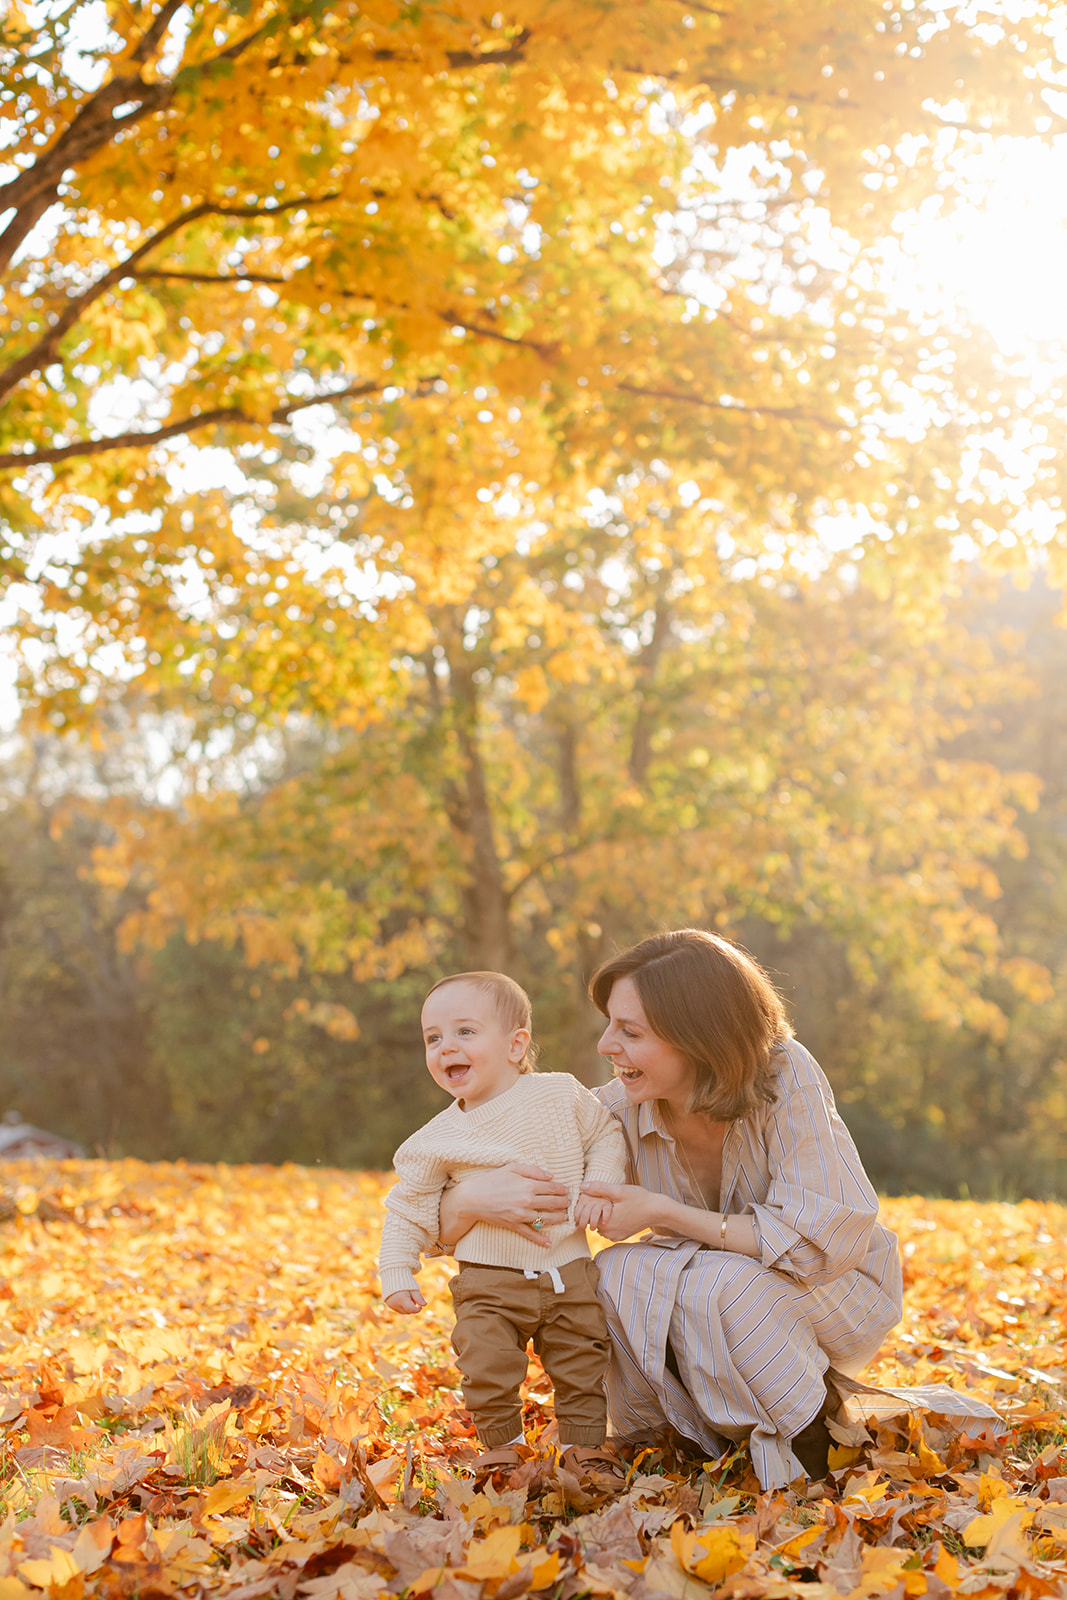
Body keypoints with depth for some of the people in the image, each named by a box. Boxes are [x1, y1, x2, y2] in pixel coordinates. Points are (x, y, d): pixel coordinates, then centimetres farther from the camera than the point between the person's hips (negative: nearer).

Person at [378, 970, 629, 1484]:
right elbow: (407, 1207, 7)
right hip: (488, 1282, -1)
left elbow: (607, 1135, 10)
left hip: (567, 1271, 1)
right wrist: (396, 1273, -1)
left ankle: (583, 1444, 26)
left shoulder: (561, 1094, -2)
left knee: (583, 1361, 6)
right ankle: (501, 1443, 11)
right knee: (486, 1366, -12)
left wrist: (599, 1188, -6)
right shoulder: (440, 1140, -2)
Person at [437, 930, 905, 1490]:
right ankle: (656, 1437, -2)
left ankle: (812, 1444, -9)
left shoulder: (785, 1077, -27)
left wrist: (663, 1213, -33)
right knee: (615, 1275, -27)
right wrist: (474, 1197, -40)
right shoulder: (620, 1110, -17)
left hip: (840, 1285, -3)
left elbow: (820, 1240, -32)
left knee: (718, 1288, -34)